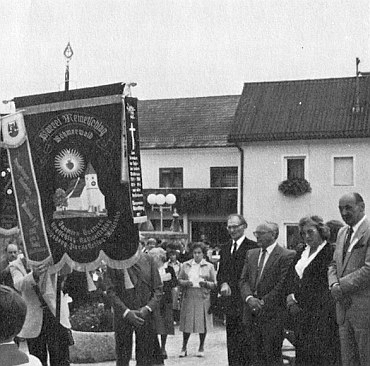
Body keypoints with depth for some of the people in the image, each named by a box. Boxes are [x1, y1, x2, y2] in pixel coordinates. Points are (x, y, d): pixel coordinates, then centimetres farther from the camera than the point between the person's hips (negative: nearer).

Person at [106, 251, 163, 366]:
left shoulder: (148, 260, 2)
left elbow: (158, 289, 4)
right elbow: (111, 291, -5)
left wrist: (148, 308, -11)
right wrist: (126, 312, -14)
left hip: (146, 315, 1)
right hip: (123, 316, -1)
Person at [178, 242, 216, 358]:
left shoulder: (209, 266, 7)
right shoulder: (185, 265, 11)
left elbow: (214, 284, 7)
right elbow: (179, 280, 10)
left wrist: (205, 283, -12)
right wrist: (186, 283, -10)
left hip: (203, 297, -1)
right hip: (188, 297, 1)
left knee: (203, 322, 1)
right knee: (187, 322, 0)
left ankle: (201, 348, 14)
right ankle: (184, 347, 12)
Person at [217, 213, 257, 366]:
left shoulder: (253, 247, -5)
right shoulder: (224, 249, 17)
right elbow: (220, 273, 16)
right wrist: (223, 283, -5)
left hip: (244, 302, -6)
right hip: (230, 302, 6)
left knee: (244, 340, -9)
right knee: (231, 340, 10)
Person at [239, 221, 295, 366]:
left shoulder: (287, 255, -6)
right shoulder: (251, 254, 15)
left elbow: (283, 285, -12)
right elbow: (244, 280, 10)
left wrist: (263, 302, -13)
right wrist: (249, 298, -8)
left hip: (272, 315, -5)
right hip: (251, 315, 6)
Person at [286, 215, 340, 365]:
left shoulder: (330, 252, -8)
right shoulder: (301, 254, 18)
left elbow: (321, 285, -14)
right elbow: (291, 280, 15)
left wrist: (296, 297, -8)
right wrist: (291, 303, -1)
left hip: (321, 315, -7)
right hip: (300, 313, 7)